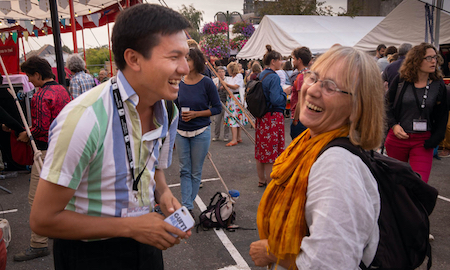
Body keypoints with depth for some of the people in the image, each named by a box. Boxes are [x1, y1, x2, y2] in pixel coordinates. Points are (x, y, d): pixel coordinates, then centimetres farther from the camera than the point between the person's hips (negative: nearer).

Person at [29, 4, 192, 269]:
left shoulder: (168, 111, -6)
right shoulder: (84, 118, -29)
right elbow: (43, 219, -21)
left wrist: (164, 193, -11)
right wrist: (130, 227, -23)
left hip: (143, 238, 6)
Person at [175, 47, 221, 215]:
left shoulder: (206, 83, -8)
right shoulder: (179, 83, 3)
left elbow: (217, 108, -5)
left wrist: (196, 114, -17)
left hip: (200, 133, -3)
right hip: (181, 133, 3)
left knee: (196, 171, 8)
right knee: (184, 170, 5)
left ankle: (188, 205, 25)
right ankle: (186, 206, 13)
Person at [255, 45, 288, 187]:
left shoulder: (261, 75, 10)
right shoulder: (274, 77, -17)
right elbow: (275, 99, -24)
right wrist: (285, 93, -5)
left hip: (261, 116, 9)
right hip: (273, 117, -9)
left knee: (261, 149, 15)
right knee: (272, 151, 1)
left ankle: (261, 179, 27)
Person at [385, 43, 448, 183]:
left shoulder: (439, 86, 2)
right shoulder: (400, 81, -2)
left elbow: (442, 117, 5)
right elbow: (387, 106, 4)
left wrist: (433, 141, -7)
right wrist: (393, 125, -12)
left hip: (423, 141, 1)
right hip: (397, 138, 0)